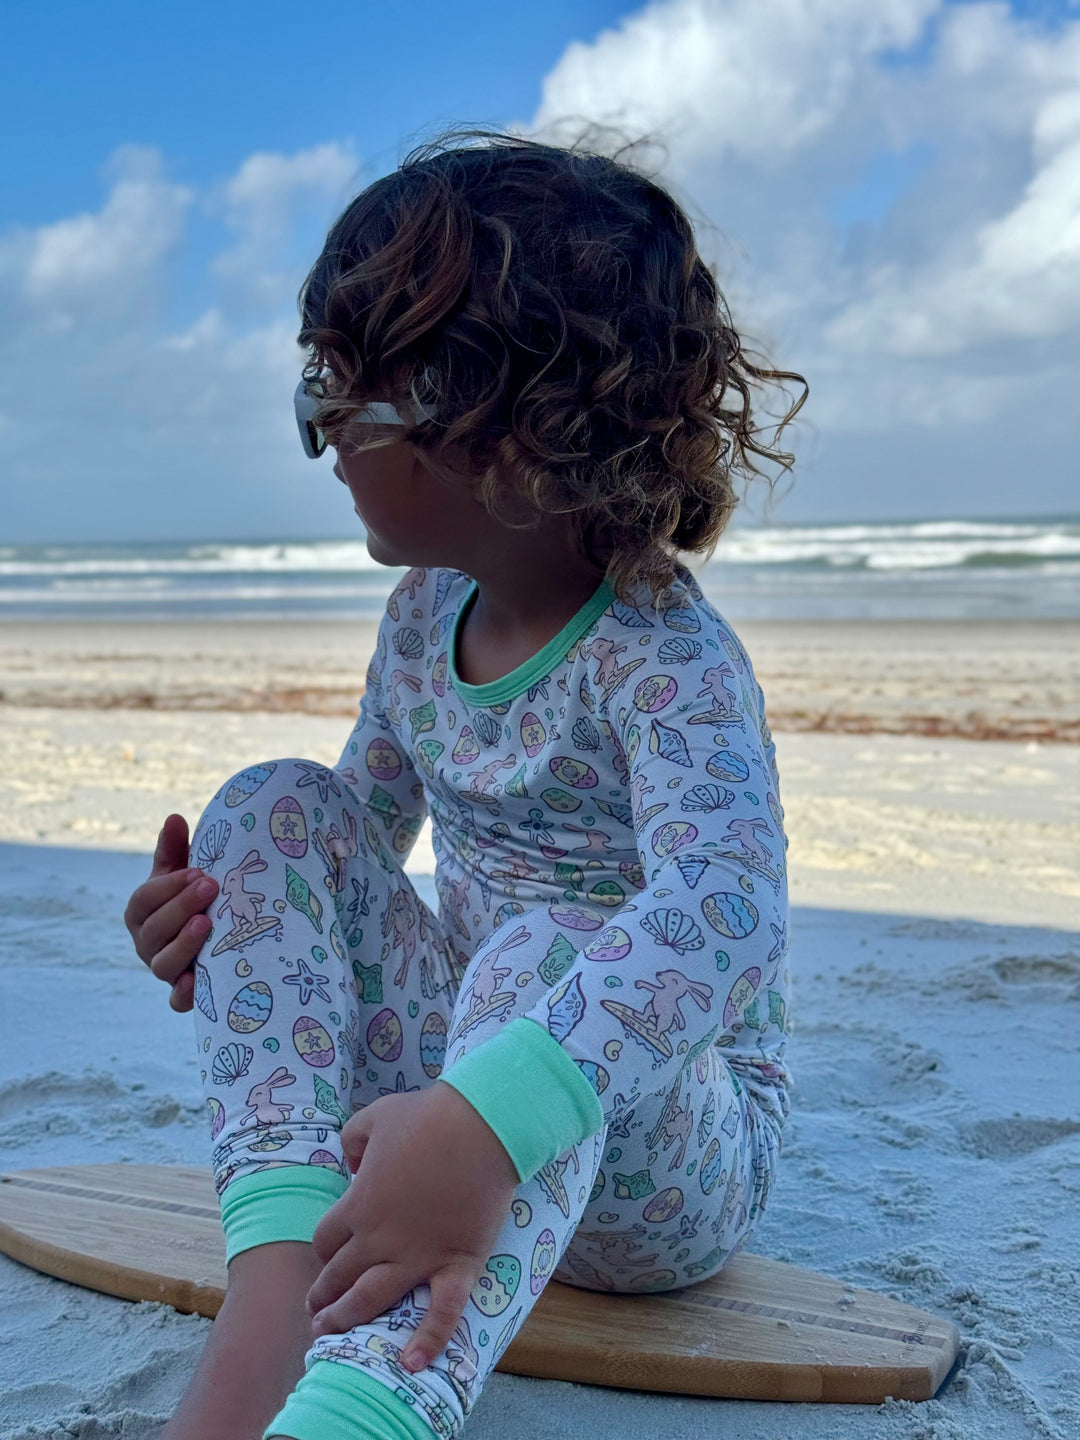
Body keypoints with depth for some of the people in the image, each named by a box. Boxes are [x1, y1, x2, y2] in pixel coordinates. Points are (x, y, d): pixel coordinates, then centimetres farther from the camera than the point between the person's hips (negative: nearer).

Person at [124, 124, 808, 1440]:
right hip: (469, 1056, 7)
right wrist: (227, 918, -6)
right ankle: (277, 1278, -29)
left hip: (664, 1150, -7)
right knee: (274, 806, -10)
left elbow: (724, 910, -43)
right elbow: (367, 820, 16)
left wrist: (487, 1121, -57)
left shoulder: (662, 655, -23)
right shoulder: (425, 615, 2)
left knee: (549, 954, -39)